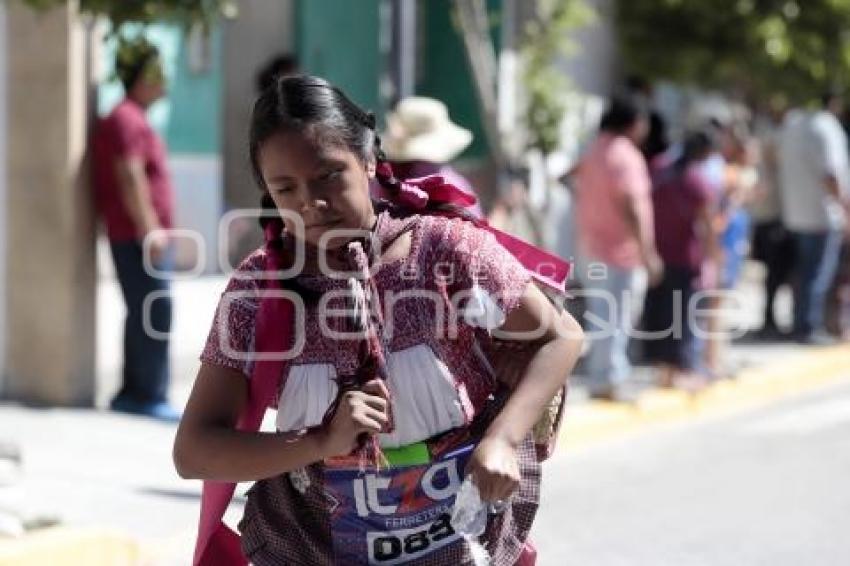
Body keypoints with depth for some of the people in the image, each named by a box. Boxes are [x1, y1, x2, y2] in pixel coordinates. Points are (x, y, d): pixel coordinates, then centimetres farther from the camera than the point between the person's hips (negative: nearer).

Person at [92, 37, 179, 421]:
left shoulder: (135, 120, 20)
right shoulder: (127, 120, -13)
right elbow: (130, 179, -21)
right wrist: (149, 231, -23)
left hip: (147, 237, 10)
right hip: (138, 237, -10)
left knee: (144, 314, 12)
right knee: (155, 313, -11)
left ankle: (134, 393, 16)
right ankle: (151, 396, -10)